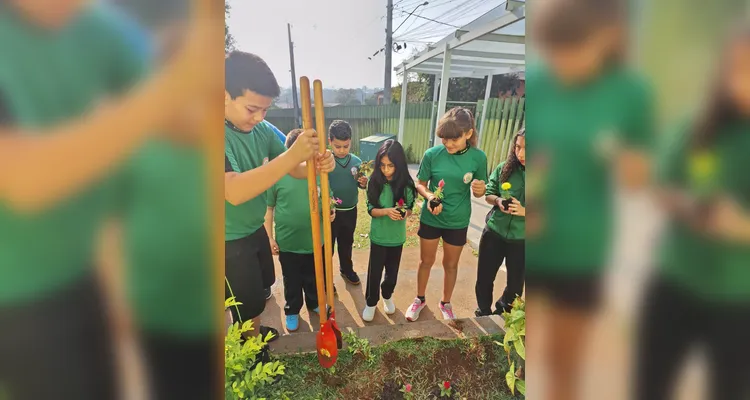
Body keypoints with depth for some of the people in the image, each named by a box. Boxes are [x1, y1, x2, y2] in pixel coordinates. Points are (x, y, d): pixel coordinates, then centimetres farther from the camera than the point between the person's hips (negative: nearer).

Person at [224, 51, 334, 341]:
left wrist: (318, 164, -25)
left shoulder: (262, 130, -7)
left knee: (261, 287, 27)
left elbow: (294, 170, -1)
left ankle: (255, 332, 54)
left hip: (256, 229, 7)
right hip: (230, 241, -7)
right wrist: (293, 154, -46)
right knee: (248, 304, 12)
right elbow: (234, 192, -40)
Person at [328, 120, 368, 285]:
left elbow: (360, 185, 8)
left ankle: (346, 269, 45)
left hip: (350, 211, 4)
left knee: (347, 242, 23)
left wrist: (363, 183, -15)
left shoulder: (357, 161, -3)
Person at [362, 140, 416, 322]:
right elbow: (371, 209, -10)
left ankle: (387, 296, 46)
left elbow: (409, 208, 0)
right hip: (378, 236, -1)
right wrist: (387, 211, -29)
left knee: (392, 271, 17)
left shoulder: (406, 184, -10)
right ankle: (371, 302, 34)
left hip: (397, 237, 1)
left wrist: (405, 213, -23)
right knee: (374, 272, 9)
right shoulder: (375, 182, -12)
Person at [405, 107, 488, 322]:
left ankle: (445, 303, 44)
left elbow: (479, 191, -2)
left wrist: (480, 190, -25)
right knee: (426, 261, 17)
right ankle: (419, 299, 42)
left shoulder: (478, 157, -13)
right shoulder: (432, 154, -16)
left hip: (458, 221, 1)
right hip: (430, 218, 0)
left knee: (451, 264, 19)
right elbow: (420, 184, -5)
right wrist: (429, 196, -25)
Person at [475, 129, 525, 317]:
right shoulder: (505, 168, -6)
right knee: (484, 278, 14)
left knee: (515, 284, 18)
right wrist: (498, 201, -18)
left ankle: (502, 313, 47)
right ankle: (483, 313, 40)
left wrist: (523, 211, -25)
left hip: (521, 239, -1)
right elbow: (488, 194, 4)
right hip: (494, 233, 2)